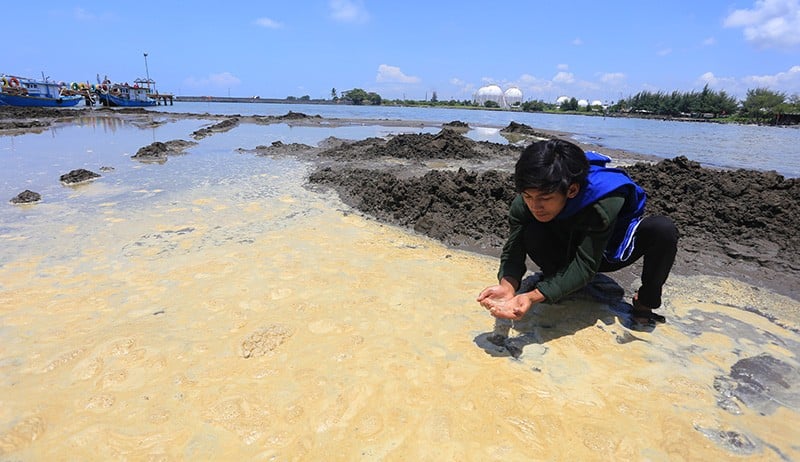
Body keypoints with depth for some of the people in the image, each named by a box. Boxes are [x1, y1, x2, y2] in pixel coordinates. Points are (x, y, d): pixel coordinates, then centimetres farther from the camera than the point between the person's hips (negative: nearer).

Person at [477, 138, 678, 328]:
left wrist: (533, 297, -53)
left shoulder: (604, 203, -39)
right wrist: (507, 286, -51)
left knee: (663, 229, -31)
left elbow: (585, 266, -40)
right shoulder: (524, 204, -29)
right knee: (533, 234, -31)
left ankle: (644, 304, -8)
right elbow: (513, 252, -28)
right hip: (571, 251, 1)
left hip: (614, 250, -1)